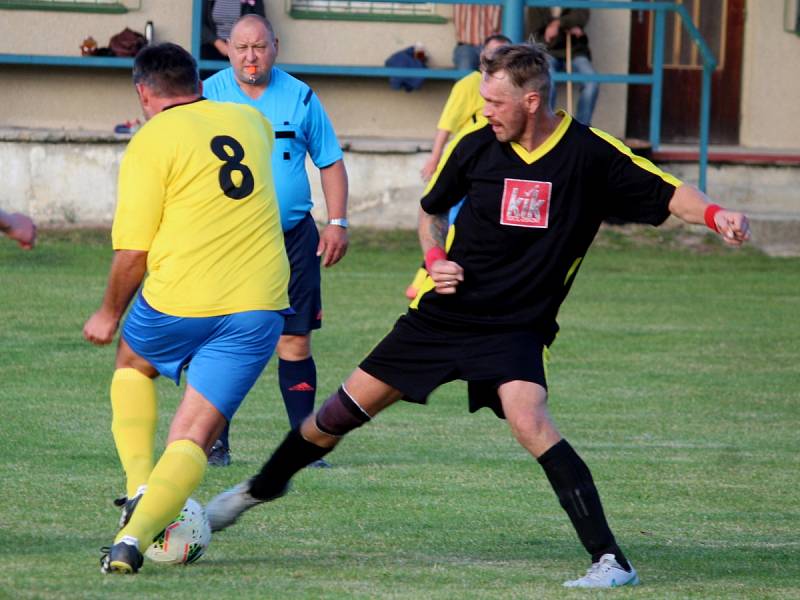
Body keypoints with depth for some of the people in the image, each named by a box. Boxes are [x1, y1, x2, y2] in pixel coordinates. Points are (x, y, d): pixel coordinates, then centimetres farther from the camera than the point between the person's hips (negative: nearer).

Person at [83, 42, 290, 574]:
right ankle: (134, 538, -18)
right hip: (257, 309, 3)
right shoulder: (251, 122, 11)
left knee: (133, 363, 30)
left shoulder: (153, 141, -5)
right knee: (193, 439, 3)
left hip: (179, 302, -3)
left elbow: (132, 252, -6)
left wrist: (110, 313, 8)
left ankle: (139, 488, 16)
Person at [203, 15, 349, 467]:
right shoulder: (208, 96, 1)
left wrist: (338, 222, 3)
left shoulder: (300, 97, 4)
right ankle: (215, 442, 6)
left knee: (295, 340, -1)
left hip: (294, 238, 1)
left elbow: (330, 161, 11)